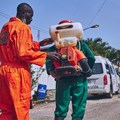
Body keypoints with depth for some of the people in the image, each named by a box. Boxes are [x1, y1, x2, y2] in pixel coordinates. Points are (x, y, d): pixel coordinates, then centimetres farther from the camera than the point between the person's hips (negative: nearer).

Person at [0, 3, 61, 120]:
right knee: (21, 109, -1)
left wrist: (39, 44, 21)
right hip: (18, 71, -8)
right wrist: (46, 55, -10)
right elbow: (23, 53, -16)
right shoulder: (23, 27, -8)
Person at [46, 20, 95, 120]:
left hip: (62, 79, 1)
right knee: (79, 108, 6)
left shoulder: (55, 46, 10)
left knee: (61, 109, 7)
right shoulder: (81, 43, 10)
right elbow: (91, 58, 1)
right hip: (79, 79, -1)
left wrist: (51, 71, -12)